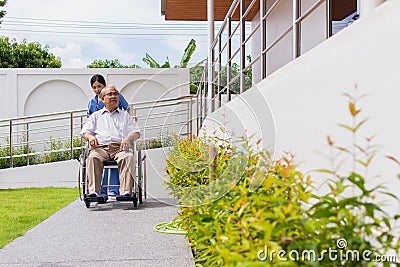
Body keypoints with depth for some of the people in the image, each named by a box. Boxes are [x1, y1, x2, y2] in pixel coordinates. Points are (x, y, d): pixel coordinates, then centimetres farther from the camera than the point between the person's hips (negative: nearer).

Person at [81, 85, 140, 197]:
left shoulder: (125, 115, 28)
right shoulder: (95, 116, 29)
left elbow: (136, 132, 16)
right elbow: (85, 131, 17)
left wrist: (128, 138, -8)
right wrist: (90, 137, -8)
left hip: (120, 147, 0)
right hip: (100, 147, 0)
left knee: (129, 157, -35)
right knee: (93, 158, -35)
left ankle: (126, 191, -45)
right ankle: (93, 191, -42)